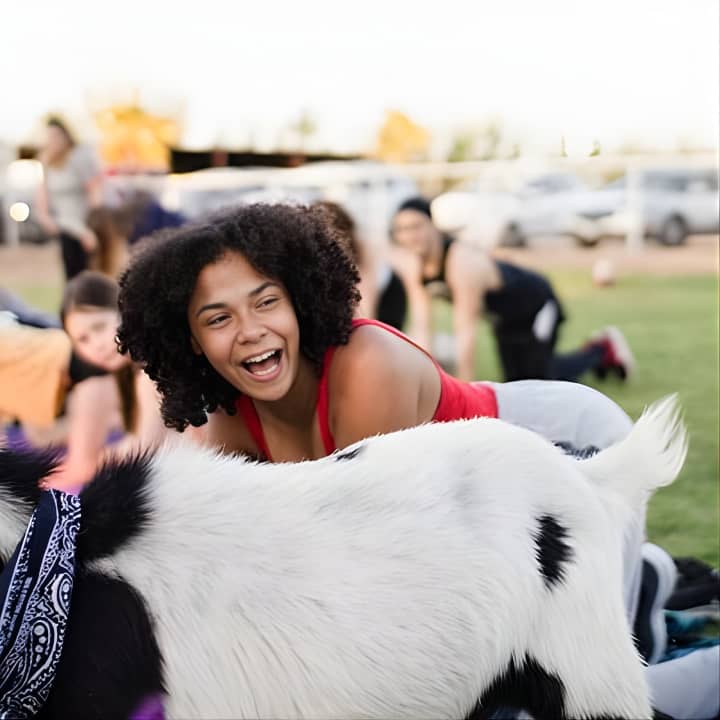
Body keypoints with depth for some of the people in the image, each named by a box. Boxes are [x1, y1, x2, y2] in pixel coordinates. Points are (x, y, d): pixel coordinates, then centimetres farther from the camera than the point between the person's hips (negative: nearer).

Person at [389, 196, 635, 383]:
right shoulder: (410, 265, -16)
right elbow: (421, 325, -13)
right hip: (505, 316, 8)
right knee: (516, 379, 16)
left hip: (535, 302, -8)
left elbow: (465, 329, -36)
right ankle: (595, 351, 36)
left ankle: (603, 349, 14)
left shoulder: (463, 262, -39)